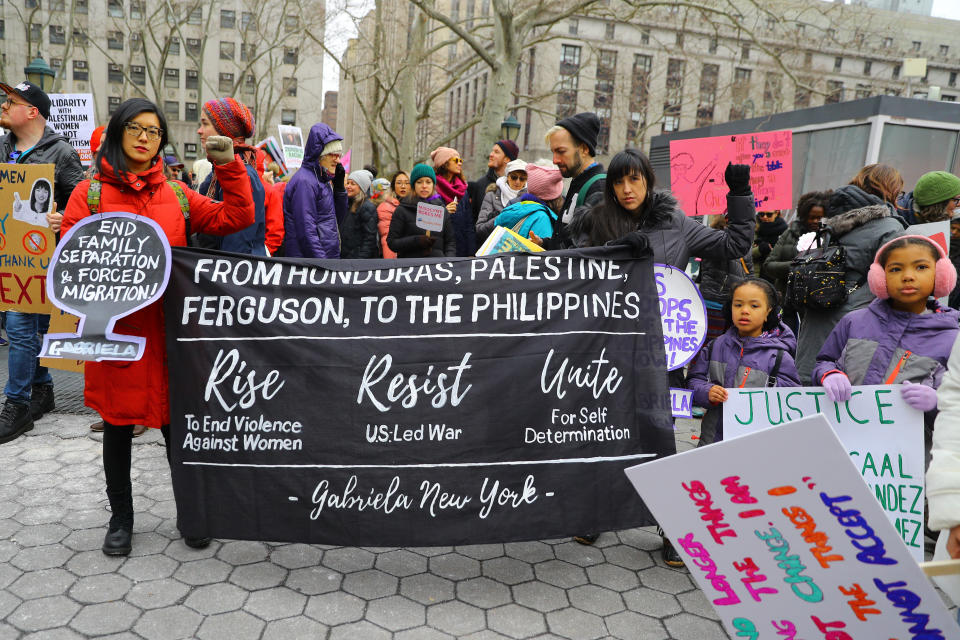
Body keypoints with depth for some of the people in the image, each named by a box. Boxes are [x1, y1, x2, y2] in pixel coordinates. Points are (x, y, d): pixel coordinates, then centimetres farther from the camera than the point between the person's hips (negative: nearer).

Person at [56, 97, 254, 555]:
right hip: (115, 328, -1)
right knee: (117, 425, 13)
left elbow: (236, 218, 5)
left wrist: (229, 167, -4)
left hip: (168, 328, 1)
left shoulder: (176, 194, 9)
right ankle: (121, 519, 31)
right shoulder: (90, 192, 2)